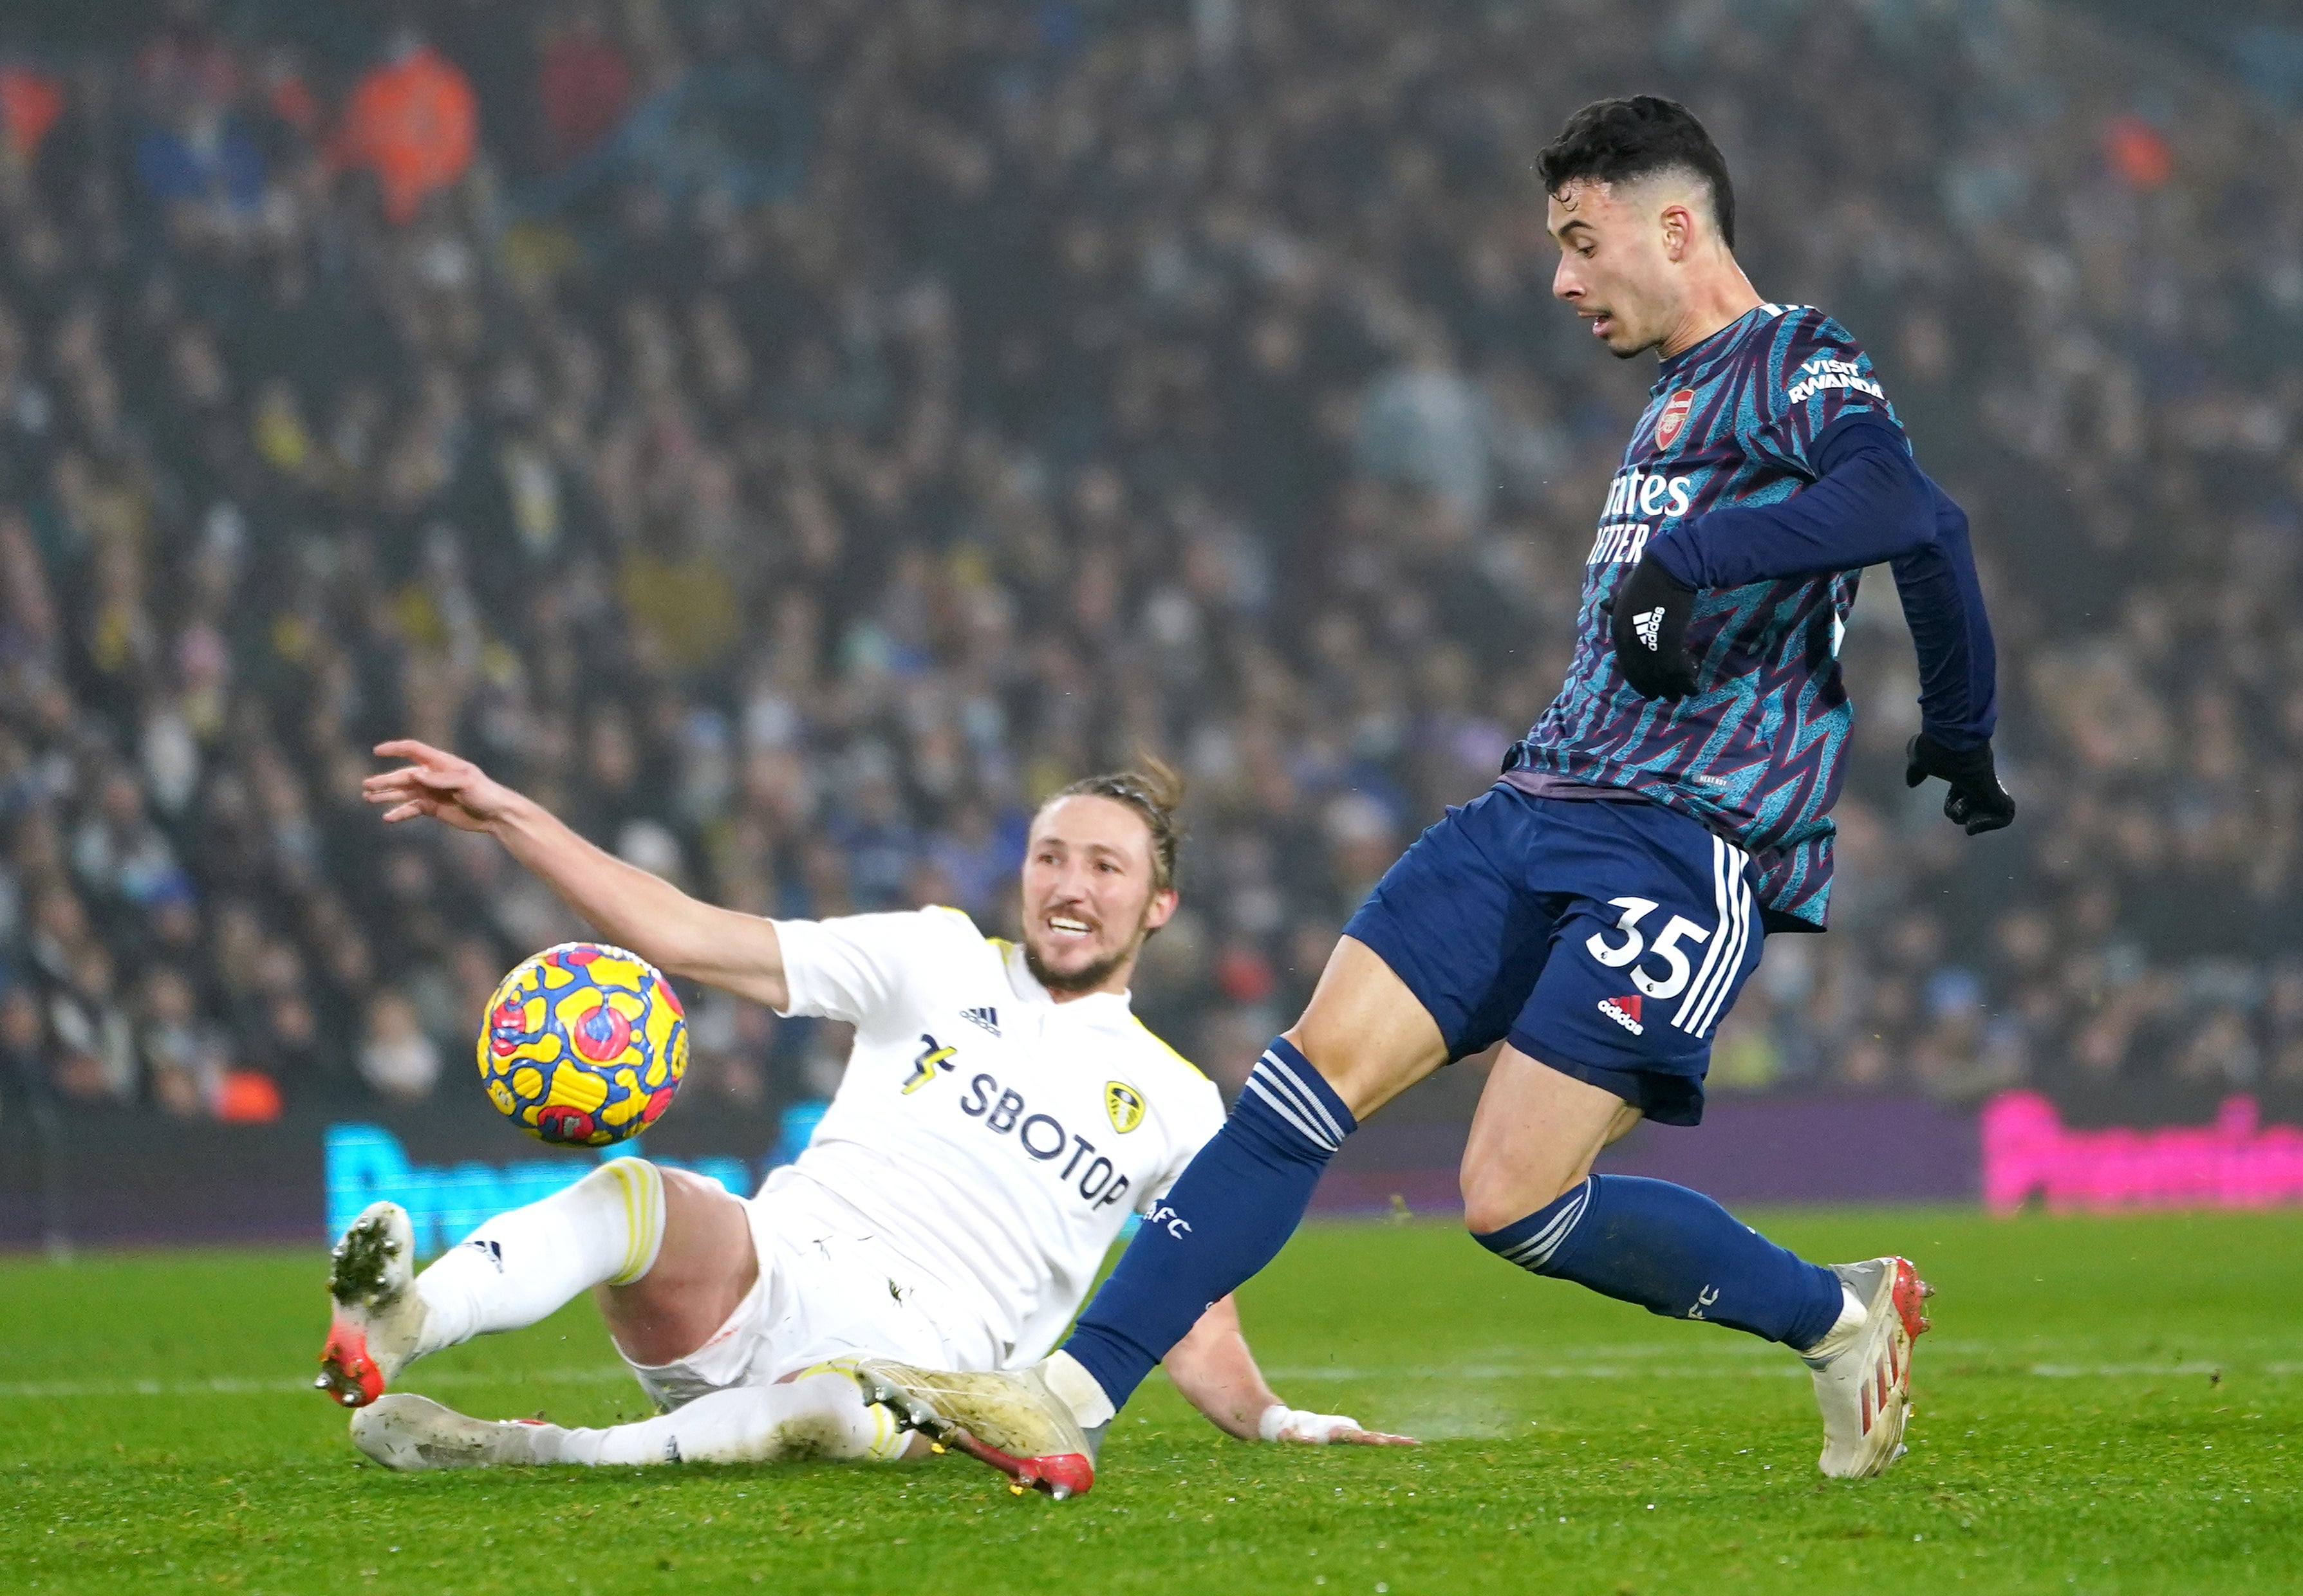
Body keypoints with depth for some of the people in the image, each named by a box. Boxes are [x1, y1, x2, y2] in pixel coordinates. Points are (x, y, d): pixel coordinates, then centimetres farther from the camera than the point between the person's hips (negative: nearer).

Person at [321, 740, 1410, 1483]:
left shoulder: (1175, 1105, 18)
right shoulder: (941, 963, 16)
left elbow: (1196, 1321, 22)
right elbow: (686, 937, 10)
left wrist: (1270, 1419, 1)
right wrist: (508, 818, 2)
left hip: (918, 1351, -1)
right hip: (766, 1272, 1)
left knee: (836, 1412, -41)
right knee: (640, 1197, -36)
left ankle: (536, 1453, -53)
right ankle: (394, 1325, -60)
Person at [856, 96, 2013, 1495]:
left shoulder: (1796, 366, -5)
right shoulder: (1678, 400, 24)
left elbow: (1912, 515, -25)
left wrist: (1686, 554, -26)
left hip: (1689, 842, -8)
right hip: (1544, 807, 8)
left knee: (1515, 1201, -14)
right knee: (1316, 1069, -6)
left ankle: (1841, 1316, 8)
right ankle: (1071, 1398, -10)